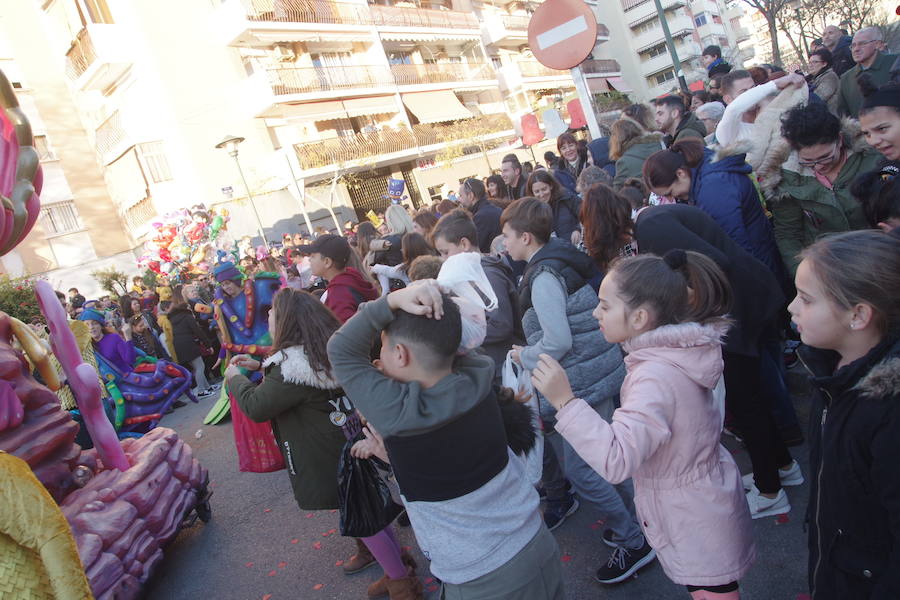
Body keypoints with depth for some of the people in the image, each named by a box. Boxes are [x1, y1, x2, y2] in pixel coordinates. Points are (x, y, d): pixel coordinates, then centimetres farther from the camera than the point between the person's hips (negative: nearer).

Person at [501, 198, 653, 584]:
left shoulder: (543, 277, -20)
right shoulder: (560, 260, 9)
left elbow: (558, 341, -24)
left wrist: (524, 357, -8)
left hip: (581, 381, -10)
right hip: (599, 372, 10)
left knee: (578, 469, 1)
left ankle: (634, 544, 15)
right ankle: (632, 522, 36)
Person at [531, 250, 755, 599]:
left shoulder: (656, 377, -33)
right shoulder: (677, 352, -4)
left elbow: (617, 460, -41)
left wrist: (564, 401, -43)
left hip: (696, 525, -9)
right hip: (704, 500, 9)